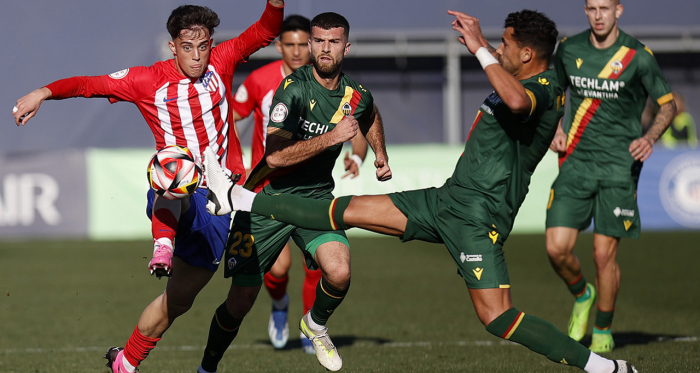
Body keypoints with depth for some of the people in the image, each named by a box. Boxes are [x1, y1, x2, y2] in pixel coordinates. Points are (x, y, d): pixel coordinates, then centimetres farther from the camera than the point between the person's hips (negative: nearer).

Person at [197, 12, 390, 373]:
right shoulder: (294, 88, -19)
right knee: (240, 301, -2)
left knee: (339, 272, -24)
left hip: (316, 195, 3)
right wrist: (332, 136, -28)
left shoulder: (357, 95, -2)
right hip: (268, 198, -3)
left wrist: (380, 154, 23)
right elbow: (275, 155, -29)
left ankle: (316, 324, 9)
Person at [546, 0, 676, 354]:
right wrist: (556, 128, 5)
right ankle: (581, 295, 24)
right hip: (576, 162, 3)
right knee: (557, 248, -9)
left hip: (619, 165, -3)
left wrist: (649, 137, -13)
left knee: (605, 255, -4)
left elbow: (668, 104, 5)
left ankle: (603, 331, 18)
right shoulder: (569, 49, 5)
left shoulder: (638, 56, -5)